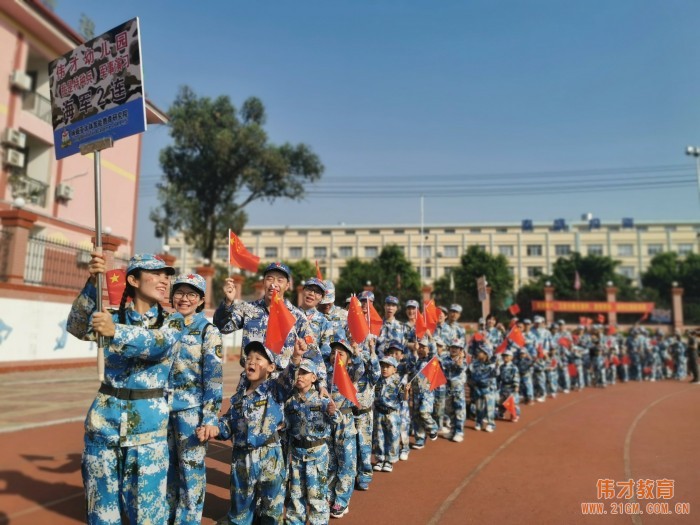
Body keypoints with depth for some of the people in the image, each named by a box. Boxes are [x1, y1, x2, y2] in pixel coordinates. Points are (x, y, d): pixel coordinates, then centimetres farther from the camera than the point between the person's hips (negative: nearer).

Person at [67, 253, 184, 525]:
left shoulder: (172, 321, 2)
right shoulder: (114, 317, 5)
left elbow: (158, 344, -19)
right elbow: (77, 327, -14)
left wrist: (116, 332, -36)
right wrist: (92, 283, -29)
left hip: (149, 422, -1)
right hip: (105, 416, 1)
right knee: (102, 501, 11)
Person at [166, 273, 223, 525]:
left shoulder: (208, 331, -6)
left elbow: (214, 377, -10)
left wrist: (210, 417, -17)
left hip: (191, 409, -4)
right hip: (162, 407, 5)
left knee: (191, 468, 3)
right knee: (166, 465, 17)